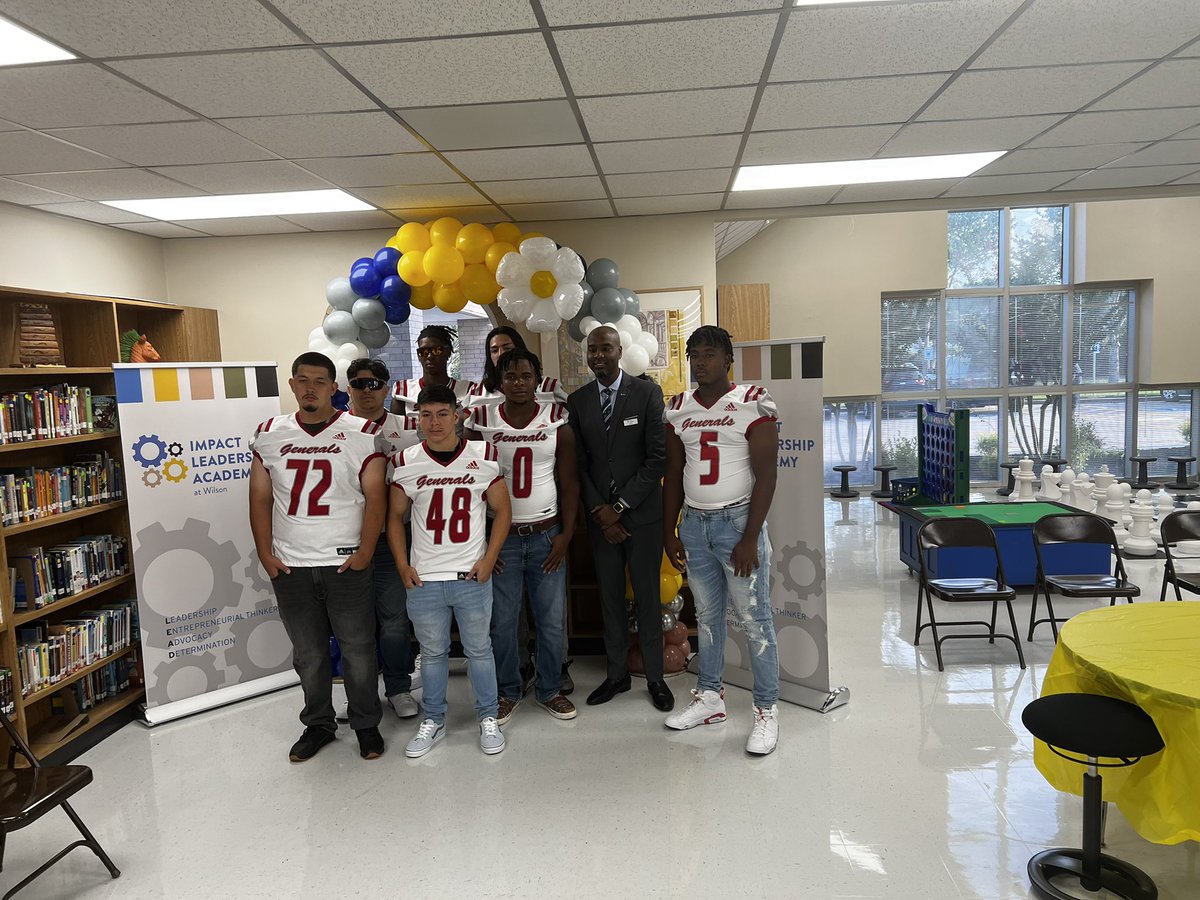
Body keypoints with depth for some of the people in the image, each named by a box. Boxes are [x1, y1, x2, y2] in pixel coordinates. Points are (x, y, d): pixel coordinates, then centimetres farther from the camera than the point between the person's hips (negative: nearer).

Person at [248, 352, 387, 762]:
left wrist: (365, 552, -12)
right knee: (308, 654, 15)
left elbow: (375, 496, -6)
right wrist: (265, 553, 1)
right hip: (289, 567, 3)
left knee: (358, 650, 7)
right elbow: (260, 498, 8)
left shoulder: (362, 433, -4)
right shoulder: (269, 434, 6)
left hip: (346, 564, -3)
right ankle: (318, 724, 32)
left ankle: (366, 724, 25)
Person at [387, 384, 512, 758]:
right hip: (423, 579, 1)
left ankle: (488, 717, 27)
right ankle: (433, 720, 31)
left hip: (472, 576, -1)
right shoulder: (405, 463, -1)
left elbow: (501, 511, 3)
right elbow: (395, 516, 9)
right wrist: (402, 565, 1)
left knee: (479, 649, 10)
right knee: (432, 652, 14)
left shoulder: (483, 456, -3)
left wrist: (489, 559, -5)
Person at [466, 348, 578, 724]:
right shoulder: (480, 421, -2)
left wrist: (566, 534, -3)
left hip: (546, 536, 1)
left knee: (552, 620, 8)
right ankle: (507, 692, 26)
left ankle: (550, 689, 27)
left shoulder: (557, 421, 0)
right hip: (499, 536, -1)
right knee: (501, 622, 7)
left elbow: (569, 482, 3)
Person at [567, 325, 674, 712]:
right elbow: (578, 462, 5)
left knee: (648, 597, 6)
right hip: (600, 516, 3)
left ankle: (655, 677, 20)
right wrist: (599, 510, -7)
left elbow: (658, 458, -8)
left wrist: (621, 507, -11)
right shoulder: (577, 401, 5)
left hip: (642, 514, -2)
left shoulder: (647, 393, -4)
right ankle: (616, 674, 25)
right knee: (610, 598, 11)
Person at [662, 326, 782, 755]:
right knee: (707, 616, 14)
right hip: (694, 524, 5)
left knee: (754, 619, 0)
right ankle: (710, 698, 27)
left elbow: (765, 476, -10)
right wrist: (669, 532, 10)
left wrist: (750, 539, -14)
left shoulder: (752, 404, -7)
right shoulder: (678, 409, 8)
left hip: (737, 521, -5)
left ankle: (767, 710, 11)